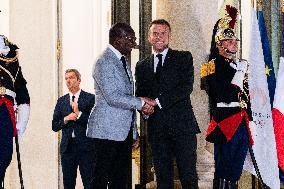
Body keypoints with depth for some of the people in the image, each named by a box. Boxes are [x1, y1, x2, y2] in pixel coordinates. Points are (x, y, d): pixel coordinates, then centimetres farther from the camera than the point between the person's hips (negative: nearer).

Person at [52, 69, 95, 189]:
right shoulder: (61, 101, 15)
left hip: (86, 147, -4)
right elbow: (54, 126, 10)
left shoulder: (90, 98, 2)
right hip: (67, 147, 4)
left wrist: (79, 114, -14)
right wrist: (66, 119, -7)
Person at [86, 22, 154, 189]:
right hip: (107, 131, -9)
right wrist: (141, 103, -15)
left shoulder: (123, 62, 18)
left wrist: (134, 133, 18)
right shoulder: (104, 62, -11)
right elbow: (113, 97, -20)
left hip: (125, 131, 9)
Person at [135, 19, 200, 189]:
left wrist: (157, 101, -13)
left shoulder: (184, 58, 6)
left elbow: (186, 87, -8)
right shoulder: (142, 66, 17)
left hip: (182, 125, -3)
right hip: (157, 129, 3)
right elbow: (140, 95, 17)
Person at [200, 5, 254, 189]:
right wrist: (239, 74, -12)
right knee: (224, 173, -4)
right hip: (225, 124, -7)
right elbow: (222, 96, -16)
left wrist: (248, 120, 18)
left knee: (236, 169, 11)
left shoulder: (240, 65, 18)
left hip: (242, 124, 7)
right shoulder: (213, 67, -5)